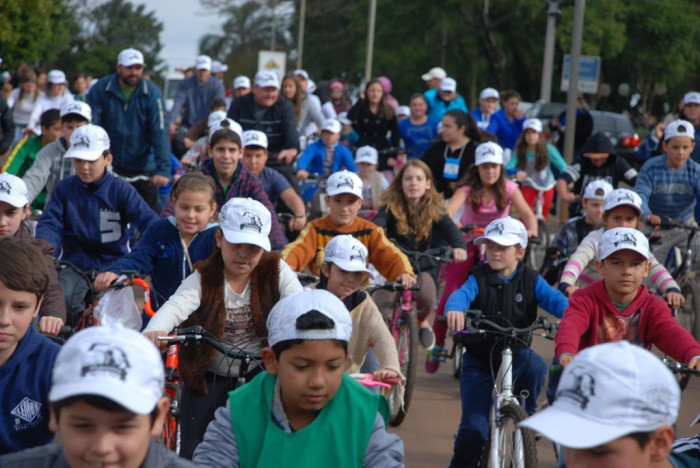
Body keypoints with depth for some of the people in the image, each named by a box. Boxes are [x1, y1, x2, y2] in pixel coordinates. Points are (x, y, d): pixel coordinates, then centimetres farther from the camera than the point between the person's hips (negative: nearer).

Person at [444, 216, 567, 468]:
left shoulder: (531, 280, -1)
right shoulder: (479, 278, -5)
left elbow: (554, 299, -15)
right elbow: (461, 294, -24)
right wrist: (454, 309, -49)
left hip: (515, 355, 1)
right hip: (479, 359, -1)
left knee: (535, 365, -35)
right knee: (474, 427, -7)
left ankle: (526, 413, -9)